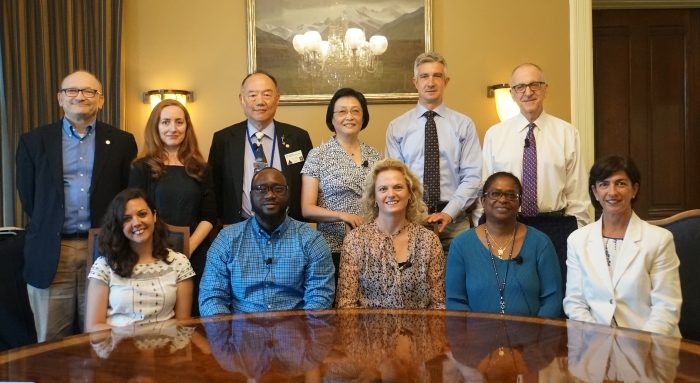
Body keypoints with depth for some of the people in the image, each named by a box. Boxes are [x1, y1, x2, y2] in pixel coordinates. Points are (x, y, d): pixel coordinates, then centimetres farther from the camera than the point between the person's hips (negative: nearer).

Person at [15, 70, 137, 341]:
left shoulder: (122, 142, 6)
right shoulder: (34, 141, 7)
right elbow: (28, 197, 9)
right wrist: (47, 227, 9)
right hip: (51, 252, 0)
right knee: (51, 342, 7)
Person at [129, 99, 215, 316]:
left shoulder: (198, 168, 10)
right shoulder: (142, 168, 3)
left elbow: (209, 216, 5)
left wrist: (189, 247, -10)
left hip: (196, 256, 2)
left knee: (193, 316, 4)